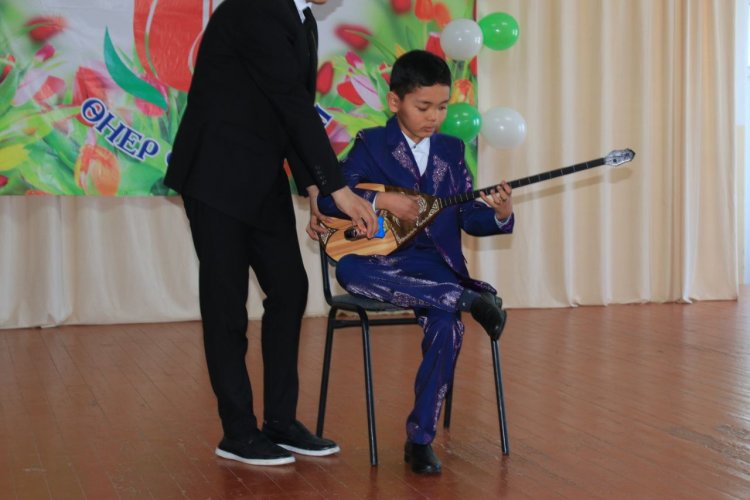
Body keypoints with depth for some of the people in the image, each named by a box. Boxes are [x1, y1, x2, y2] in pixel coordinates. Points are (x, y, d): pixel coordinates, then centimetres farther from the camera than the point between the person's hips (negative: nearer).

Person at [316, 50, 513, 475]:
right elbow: (328, 199, -5)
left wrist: (500, 214, -11)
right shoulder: (371, 145, 4)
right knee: (349, 269, -36)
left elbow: (469, 217, 10)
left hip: (434, 265, 2)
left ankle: (421, 438, -16)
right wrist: (382, 200, -18)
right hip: (381, 261, -1)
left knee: (447, 323, -29)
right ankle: (467, 298, -34)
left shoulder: (451, 150, 13)